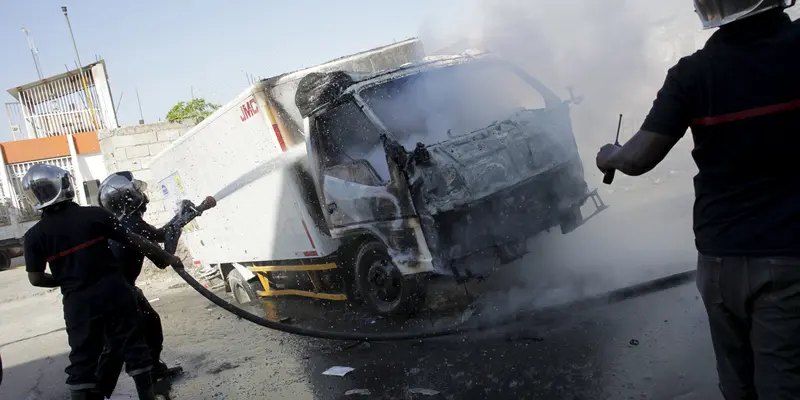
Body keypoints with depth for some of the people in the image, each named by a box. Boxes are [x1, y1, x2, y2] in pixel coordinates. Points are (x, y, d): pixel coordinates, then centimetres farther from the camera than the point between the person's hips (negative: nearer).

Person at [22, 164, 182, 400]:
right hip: (114, 295, 0)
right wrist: (168, 258, 7)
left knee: (82, 360, 11)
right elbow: (135, 241, -3)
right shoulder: (95, 215, -5)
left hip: (79, 304, 0)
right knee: (134, 347, 13)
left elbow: (36, 279, 1)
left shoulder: (35, 236, -4)